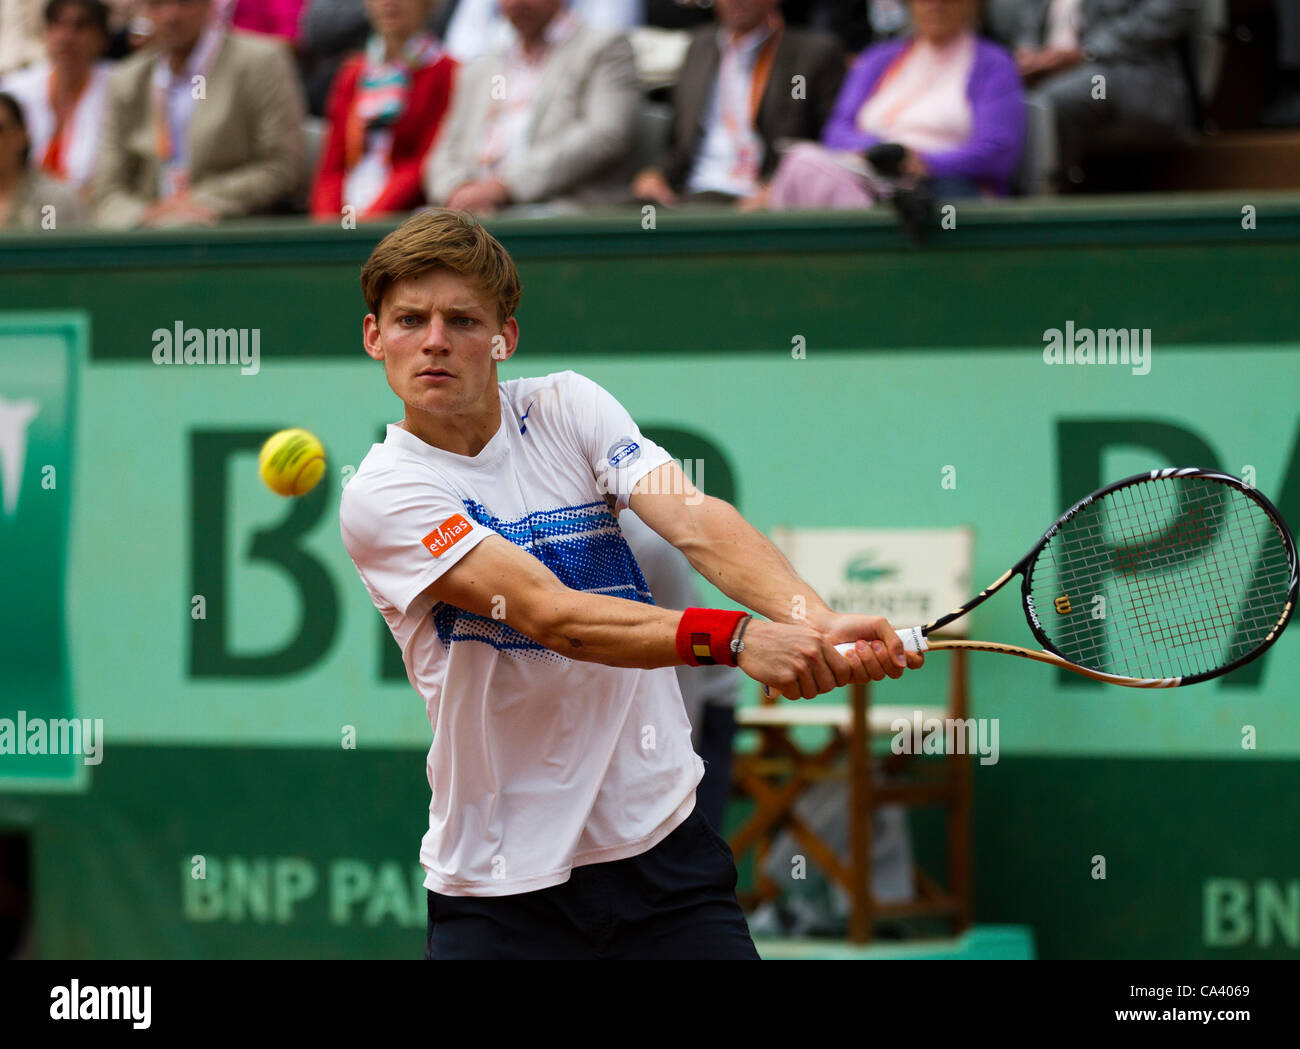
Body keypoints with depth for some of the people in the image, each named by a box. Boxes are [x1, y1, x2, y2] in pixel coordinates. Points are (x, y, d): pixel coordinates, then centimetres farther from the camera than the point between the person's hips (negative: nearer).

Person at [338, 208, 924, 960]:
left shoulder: (565, 408, 2)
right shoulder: (381, 495, -10)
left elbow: (695, 521, -14)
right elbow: (551, 616, -23)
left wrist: (813, 619, -34)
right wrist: (738, 638, -37)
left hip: (661, 839, 3)